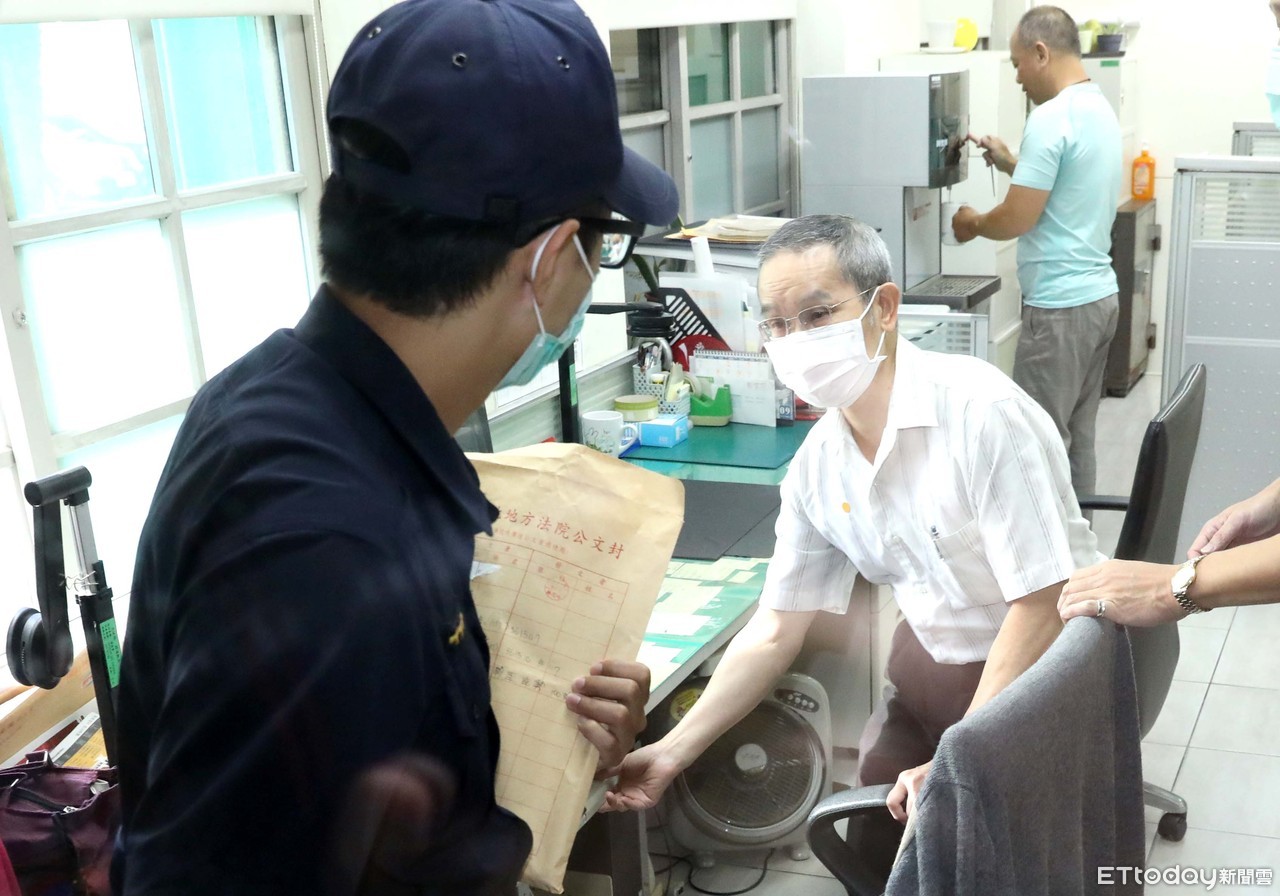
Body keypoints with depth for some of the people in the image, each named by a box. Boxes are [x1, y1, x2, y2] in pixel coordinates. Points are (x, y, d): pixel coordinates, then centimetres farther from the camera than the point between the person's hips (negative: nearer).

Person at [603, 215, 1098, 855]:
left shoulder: (980, 412, -26)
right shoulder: (816, 466, -6)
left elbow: (1041, 605, -24)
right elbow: (773, 632, 1)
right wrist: (671, 752, -6)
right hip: (931, 659, 6)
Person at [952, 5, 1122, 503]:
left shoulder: (1051, 117, -17)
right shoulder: (1101, 111, 13)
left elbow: (1018, 219, -17)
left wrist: (974, 224, 2)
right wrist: (1012, 163, 20)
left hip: (1060, 305, -10)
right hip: (1098, 294, 10)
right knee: (1077, 437, 14)